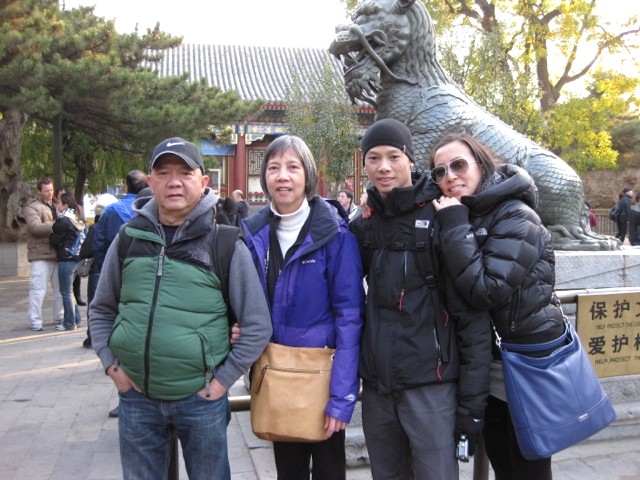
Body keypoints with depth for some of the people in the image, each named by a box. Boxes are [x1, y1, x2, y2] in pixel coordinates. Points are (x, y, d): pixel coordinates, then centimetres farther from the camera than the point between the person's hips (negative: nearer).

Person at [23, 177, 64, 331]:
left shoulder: (53, 207, 22)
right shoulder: (32, 207, -5)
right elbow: (35, 227, -20)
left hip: (57, 254, 8)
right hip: (41, 255, -8)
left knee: (60, 287, 12)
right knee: (38, 288, -7)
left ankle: (59, 317, 22)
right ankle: (35, 321, -1)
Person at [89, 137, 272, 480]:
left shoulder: (226, 245, -7)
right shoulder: (128, 239, 2)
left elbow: (258, 326, -5)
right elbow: (101, 310, 13)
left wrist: (222, 379, -8)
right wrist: (111, 364, 3)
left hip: (201, 400, -2)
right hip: (135, 396, 3)